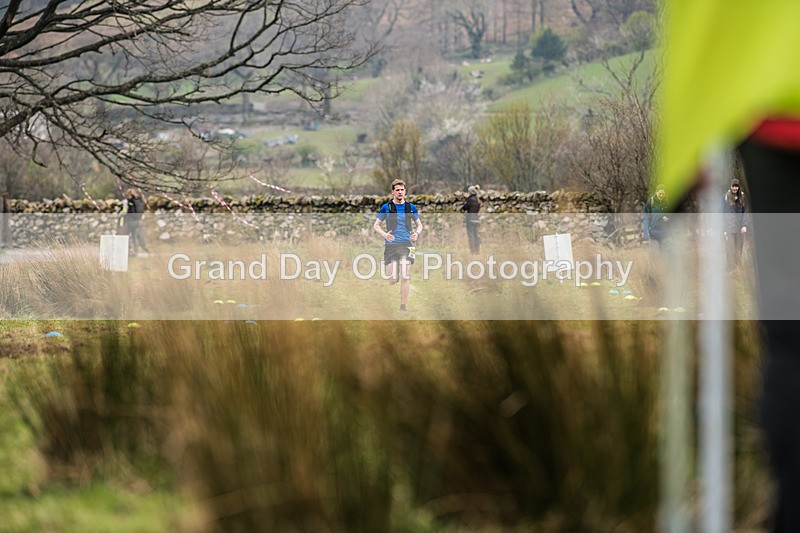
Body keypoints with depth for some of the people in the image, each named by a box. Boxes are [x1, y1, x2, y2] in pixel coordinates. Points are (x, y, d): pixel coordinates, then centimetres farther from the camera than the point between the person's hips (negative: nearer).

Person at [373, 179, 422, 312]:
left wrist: (417, 233, -4)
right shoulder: (386, 207, 3)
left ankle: (403, 305, 1)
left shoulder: (411, 207, 8)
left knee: (405, 277, -7)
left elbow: (419, 224, 19)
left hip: (406, 245, 1)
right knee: (392, 280, -5)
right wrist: (384, 234, -11)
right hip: (391, 245, -1)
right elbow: (376, 225, 8)